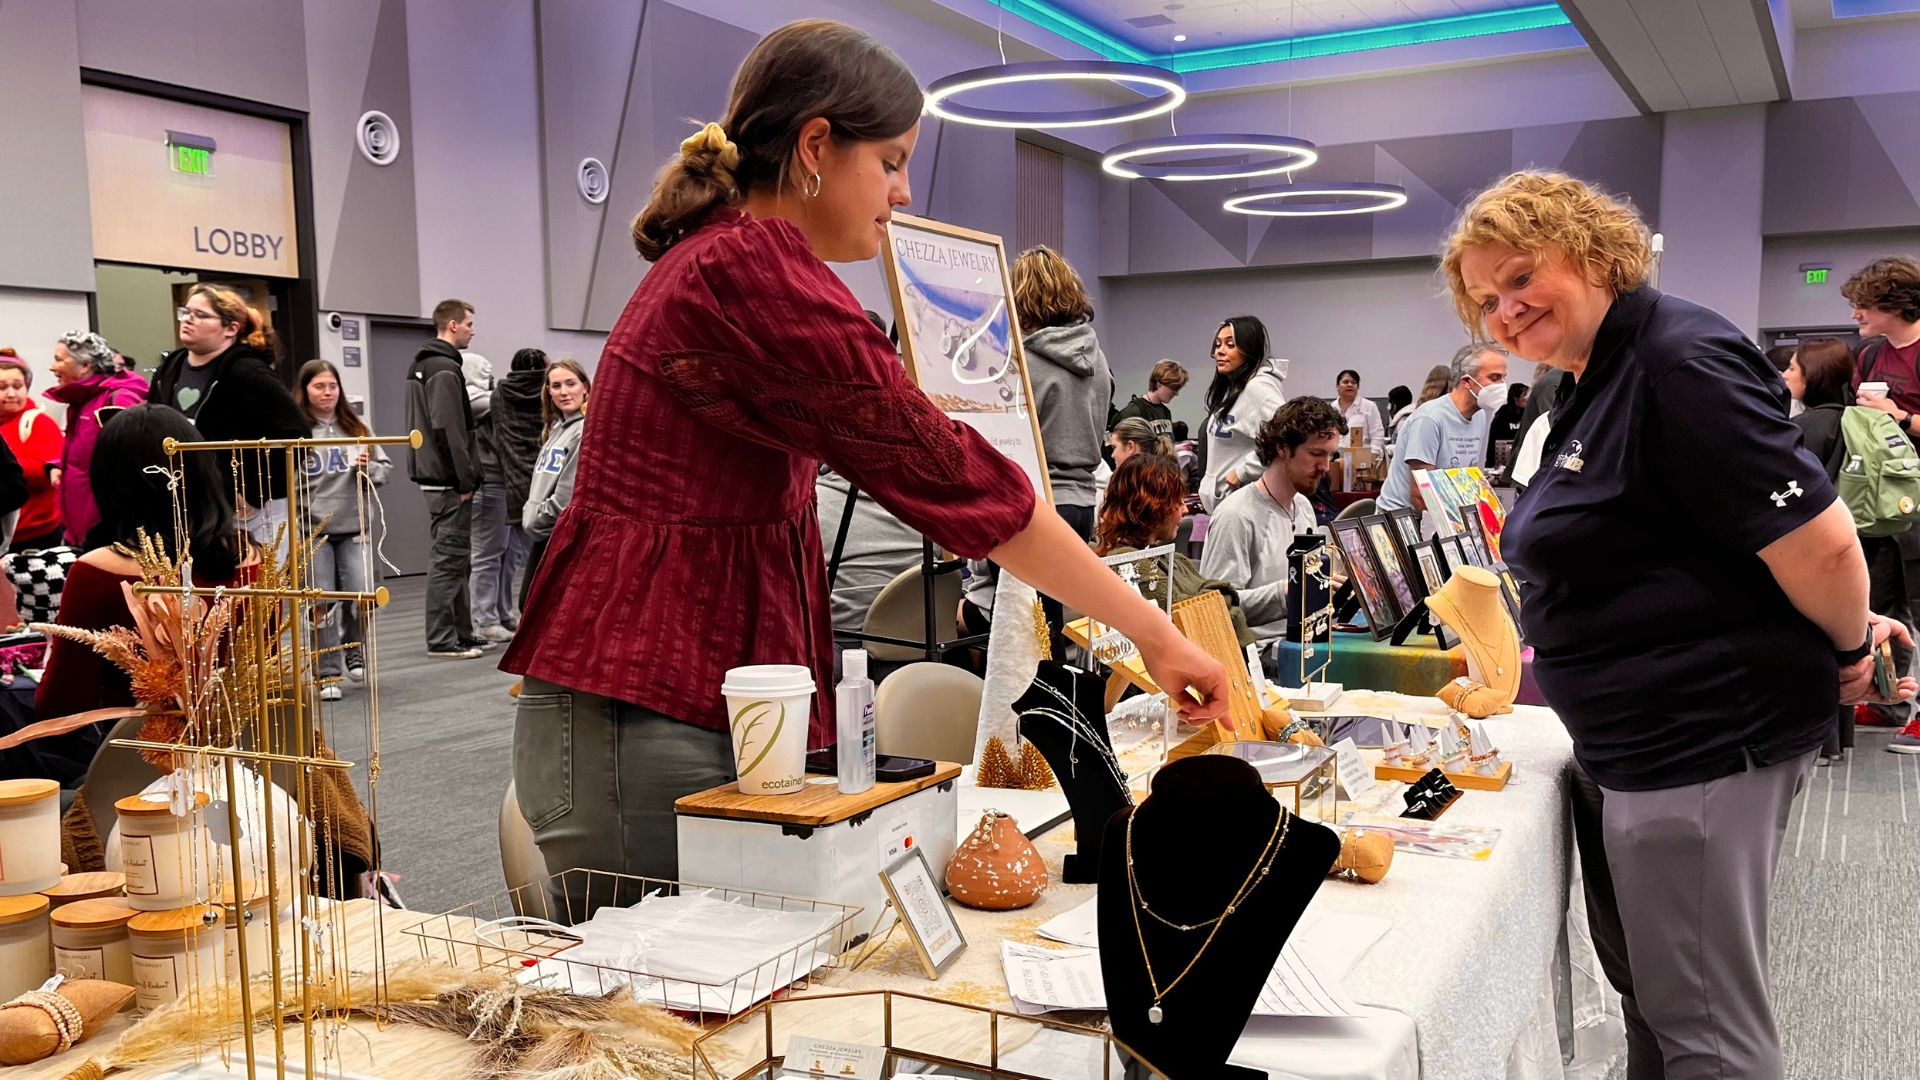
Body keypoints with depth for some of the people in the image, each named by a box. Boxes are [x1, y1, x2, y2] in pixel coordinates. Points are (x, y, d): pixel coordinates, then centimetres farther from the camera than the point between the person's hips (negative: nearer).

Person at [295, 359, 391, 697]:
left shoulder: (355, 427, 10)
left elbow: (385, 465, 13)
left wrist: (368, 468, -7)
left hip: (355, 526, 3)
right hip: (312, 529, -3)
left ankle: (354, 651, 26)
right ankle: (327, 674, 10)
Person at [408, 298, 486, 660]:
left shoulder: (420, 366, 19)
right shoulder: (445, 369, -14)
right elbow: (449, 430, -21)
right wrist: (466, 479, -18)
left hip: (433, 475, 10)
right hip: (448, 480, -10)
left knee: (456, 558, 14)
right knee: (449, 558, -7)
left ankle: (461, 633, 19)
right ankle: (442, 640, -4)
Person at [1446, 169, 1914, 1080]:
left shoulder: (1678, 363, -19)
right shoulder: (1594, 387, 13)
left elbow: (1817, 539, -22)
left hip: (1704, 743, -10)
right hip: (1625, 746, 10)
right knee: (1644, 990, 22)